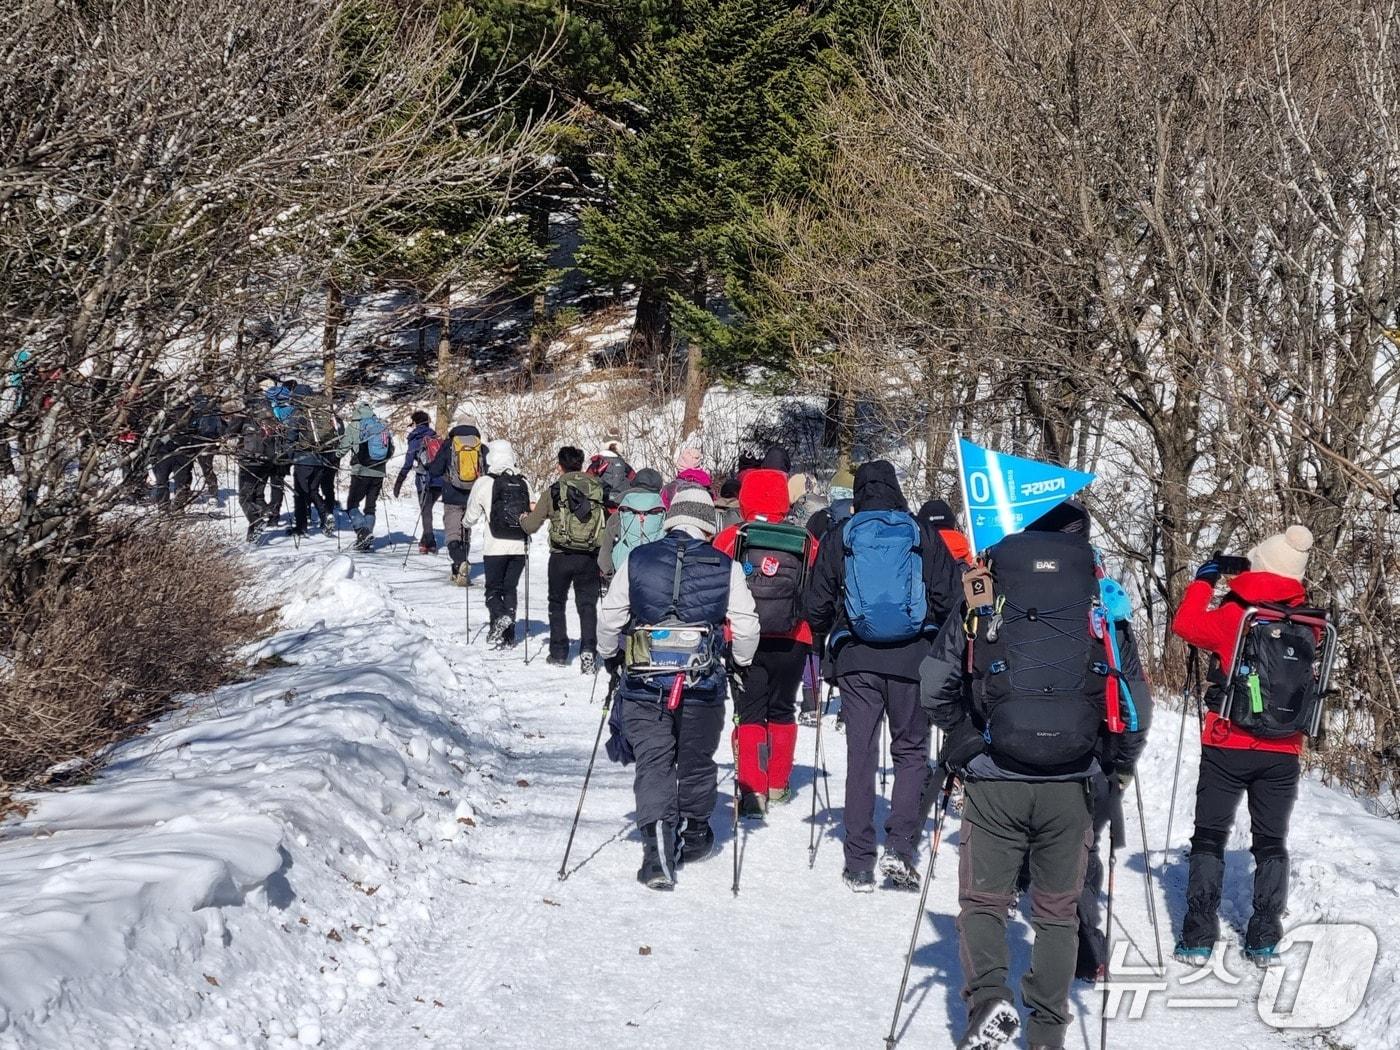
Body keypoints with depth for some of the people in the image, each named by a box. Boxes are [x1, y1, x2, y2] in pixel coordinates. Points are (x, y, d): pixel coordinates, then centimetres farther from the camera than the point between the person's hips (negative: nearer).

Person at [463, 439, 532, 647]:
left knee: (493, 589, 8)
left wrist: (464, 521, 24)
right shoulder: (523, 483, 3)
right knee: (510, 588, 13)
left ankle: (499, 616, -20)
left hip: (495, 546, -3)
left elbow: (470, 517, 2)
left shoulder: (484, 483, -6)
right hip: (520, 546, 3)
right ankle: (508, 636, 10)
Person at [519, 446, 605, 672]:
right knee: (587, 604, 5)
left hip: (561, 557, -1)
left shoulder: (553, 492, -4)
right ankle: (588, 650, -13)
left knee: (557, 603, 17)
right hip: (590, 558, 1)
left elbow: (531, 526, 2)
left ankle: (559, 653, 18)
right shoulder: (597, 488, 1)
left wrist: (523, 518, 25)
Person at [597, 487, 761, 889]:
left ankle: (657, 848, -15)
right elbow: (745, 626, -3)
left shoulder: (636, 561, 0)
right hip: (703, 688, 0)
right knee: (696, 762, 19)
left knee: (653, 762, 2)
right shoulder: (726, 568, -3)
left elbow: (609, 617, 5)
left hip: (642, 684, 0)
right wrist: (742, 663, 16)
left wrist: (610, 658, 22)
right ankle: (693, 837, 38)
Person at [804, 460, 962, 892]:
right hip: (912, 659, -1)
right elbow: (950, 600, 0)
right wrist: (937, 640, 18)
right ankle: (900, 845, -4)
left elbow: (817, 607, 5)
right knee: (911, 751, 12)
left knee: (860, 756, 6)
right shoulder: (923, 538, 1)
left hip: (856, 660, 1)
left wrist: (832, 638, 25)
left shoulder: (838, 540, 3)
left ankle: (859, 866, 6)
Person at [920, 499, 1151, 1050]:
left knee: (983, 901, 11)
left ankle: (988, 1000, -11)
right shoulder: (1102, 607, 3)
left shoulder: (981, 599, 0)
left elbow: (935, 683, -4)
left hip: (993, 782, -1)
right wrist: (1119, 765, 17)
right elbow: (1135, 700, 4)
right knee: (1057, 911, 14)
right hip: (1070, 788, 1)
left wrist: (965, 745, 8)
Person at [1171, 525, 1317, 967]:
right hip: (1284, 752, 3)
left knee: (1209, 837, 7)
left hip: (1229, 747, -3)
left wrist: (1203, 581, 11)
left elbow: (1186, 624, -4)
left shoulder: (1234, 614, -11)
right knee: (1272, 842, 14)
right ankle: (1265, 940, 13)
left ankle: (1198, 939, 2)